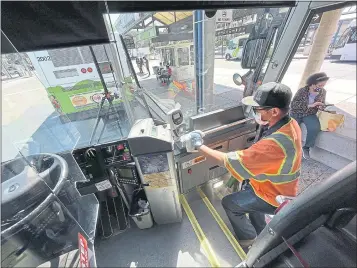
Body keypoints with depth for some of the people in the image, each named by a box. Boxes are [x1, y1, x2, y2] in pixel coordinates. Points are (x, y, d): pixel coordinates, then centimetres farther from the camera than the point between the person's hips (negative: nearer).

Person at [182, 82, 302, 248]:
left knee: (228, 203, 5)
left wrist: (199, 146, -28)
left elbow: (232, 161, -35)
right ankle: (260, 232, 45)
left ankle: (248, 238, 32)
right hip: (279, 188, 8)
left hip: (275, 198, -8)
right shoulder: (290, 124, -10)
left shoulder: (275, 143, -40)